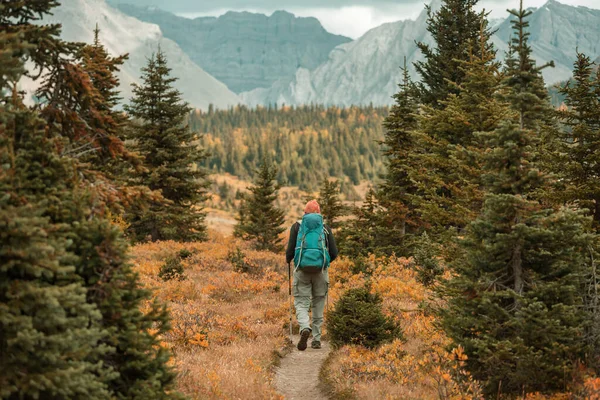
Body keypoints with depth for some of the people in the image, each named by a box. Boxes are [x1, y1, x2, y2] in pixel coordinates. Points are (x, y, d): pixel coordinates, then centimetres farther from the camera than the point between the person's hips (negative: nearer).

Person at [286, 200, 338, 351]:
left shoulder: (297, 226, 3)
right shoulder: (326, 229, 6)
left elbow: (290, 250, -3)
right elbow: (334, 253, 3)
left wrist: (288, 260, 19)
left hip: (302, 270, -1)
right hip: (320, 271, 1)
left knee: (301, 303, 2)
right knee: (318, 305, 13)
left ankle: (305, 328, -26)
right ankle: (316, 339, 15)